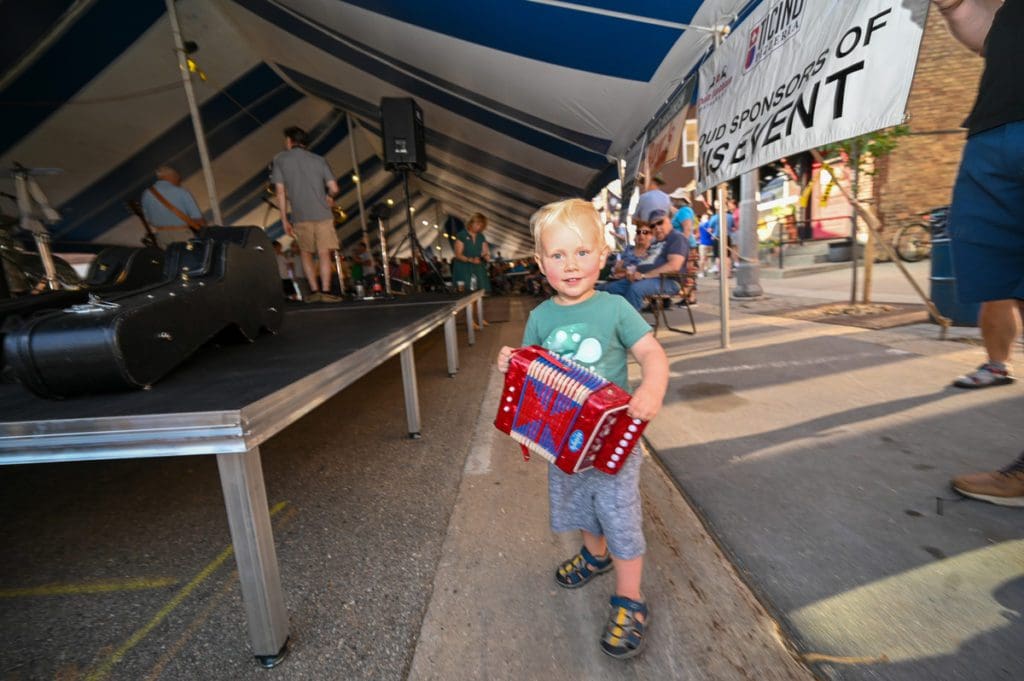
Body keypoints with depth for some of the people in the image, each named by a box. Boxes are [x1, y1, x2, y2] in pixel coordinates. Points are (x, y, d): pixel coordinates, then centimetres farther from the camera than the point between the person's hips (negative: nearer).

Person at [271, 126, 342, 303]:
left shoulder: (280, 160, 7)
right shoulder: (319, 160, 8)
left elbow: (281, 192, 1)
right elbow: (334, 189, 1)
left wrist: (284, 220, 5)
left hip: (300, 216, 0)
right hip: (322, 214, 0)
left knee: (306, 253, 13)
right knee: (324, 253, 3)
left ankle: (314, 290, 5)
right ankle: (325, 291, -7)